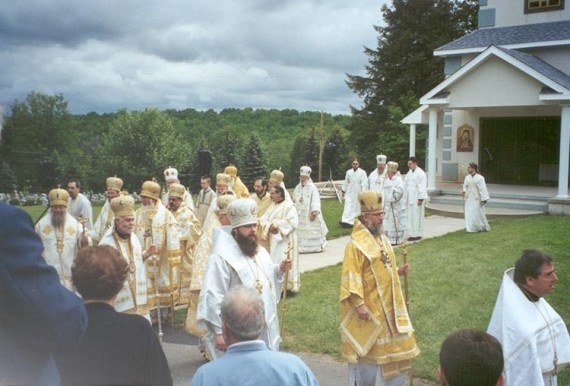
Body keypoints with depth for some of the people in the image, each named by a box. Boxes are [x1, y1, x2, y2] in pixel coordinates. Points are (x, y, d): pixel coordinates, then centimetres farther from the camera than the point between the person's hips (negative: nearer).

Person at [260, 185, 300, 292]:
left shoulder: (289, 206, -11)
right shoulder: (272, 205, 12)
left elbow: (292, 222, -20)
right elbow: (263, 219, 6)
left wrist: (277, 225, -18)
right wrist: (270, 226, -15)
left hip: (284, 240, -7)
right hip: (273, 240, 7)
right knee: (274, 262, 10)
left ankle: (285, 285, 1)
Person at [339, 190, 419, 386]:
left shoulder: (382, 239, 8)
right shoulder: (356, 244, -19)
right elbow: (351, 278, -21)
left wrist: (397, 271, 2)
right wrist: (359, 304, -24)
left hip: (387, 304, 8)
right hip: (368, 306, -8)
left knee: (390, 345, 15)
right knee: (367, 348, 4)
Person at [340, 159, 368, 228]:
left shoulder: (362, 172, -9)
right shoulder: (348, 172, 3)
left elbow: (364, 183, -12)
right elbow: (346, 182, 13)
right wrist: (343, 191, 17)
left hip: (358, 193, -2)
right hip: (349, 193, 2)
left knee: (357, 207, 4)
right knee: (348, 206, -7)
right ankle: (346, 220, -7)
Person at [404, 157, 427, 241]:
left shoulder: (421, 173, -11)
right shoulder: (409, 173, 14)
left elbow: (422, 187, -15)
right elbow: (405, 184, 17)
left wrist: (421, 199, -18)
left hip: (417, 199, -8)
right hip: (409, 199, 8)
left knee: (416, 216, -4)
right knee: (410, 216, 8)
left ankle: (417, 234, 3)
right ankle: (412, 234, 14)